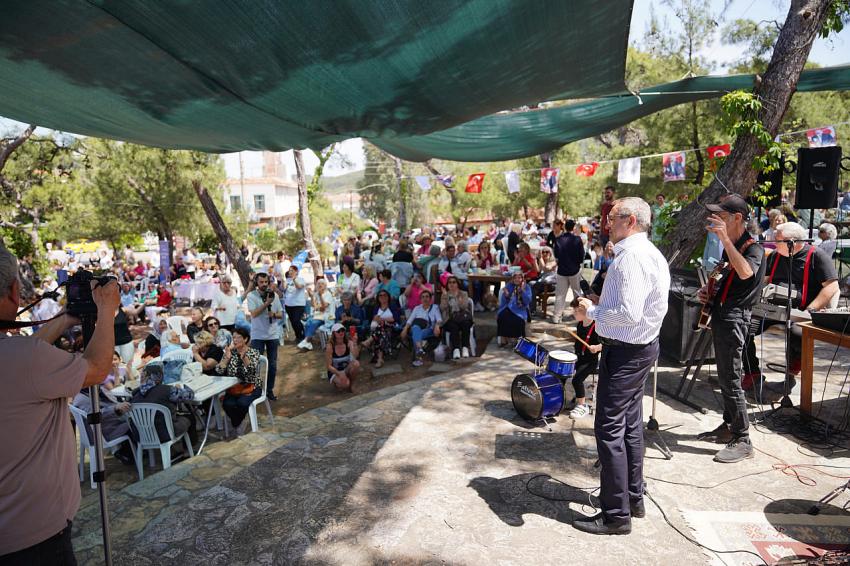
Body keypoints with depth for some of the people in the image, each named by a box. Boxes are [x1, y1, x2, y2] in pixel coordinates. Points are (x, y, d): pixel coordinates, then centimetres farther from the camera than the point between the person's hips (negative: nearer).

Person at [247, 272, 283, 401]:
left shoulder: (274, 295, 5)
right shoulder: (251, 296, -5)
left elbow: (281, 314, 8)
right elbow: (254, 313, -16)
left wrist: (274, 314, -14)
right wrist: (267, 303, -21)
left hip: (273, 335, 3)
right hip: (258, 336, -3)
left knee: (272, 364, 9)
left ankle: (270, 390, 21)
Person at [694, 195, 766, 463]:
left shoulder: (753, 247, -14)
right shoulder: (729, 246, 14)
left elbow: (745, 272, -37)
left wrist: (724, 238, -37)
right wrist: (709, 289, 8)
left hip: (734, 318, -10)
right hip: (720, 315, 10)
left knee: (731, 379, -7)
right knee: (724, 376, 17)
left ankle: (742, 441, 2)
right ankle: (729, 426, 30)